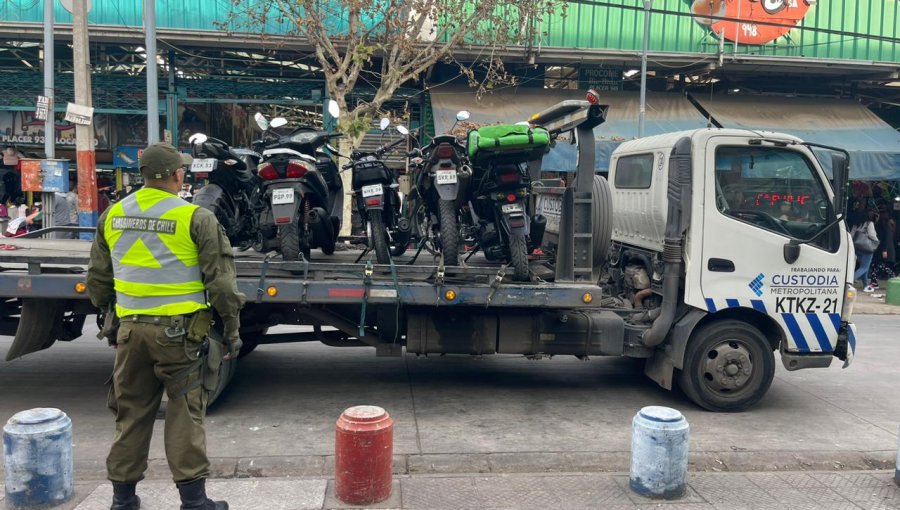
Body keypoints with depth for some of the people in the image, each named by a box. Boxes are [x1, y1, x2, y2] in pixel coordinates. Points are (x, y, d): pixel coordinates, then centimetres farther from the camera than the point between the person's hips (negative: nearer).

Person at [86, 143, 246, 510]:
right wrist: (232, 329, -1)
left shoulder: (112, 216, 8)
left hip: (130, 328, 5)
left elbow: (98, 278, 15)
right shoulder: (195, 218, -9)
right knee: (185, 413, 3)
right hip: (179, 329, -5)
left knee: (131, 413, 15)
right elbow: (220, 281, -8)